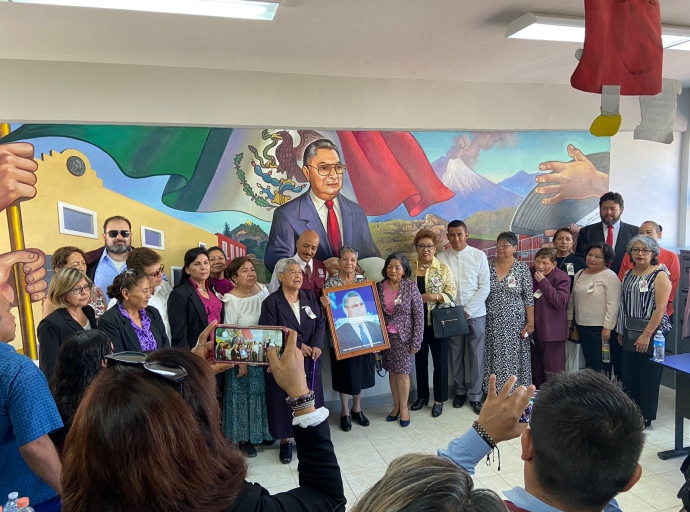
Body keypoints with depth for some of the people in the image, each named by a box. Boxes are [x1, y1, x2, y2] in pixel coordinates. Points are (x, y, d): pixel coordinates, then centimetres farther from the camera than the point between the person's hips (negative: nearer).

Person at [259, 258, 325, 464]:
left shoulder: (310, 297, 4)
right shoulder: (271, 302, -9)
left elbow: (321, 323, 2)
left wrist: (316, 344, -15)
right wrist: (297, 346, -17)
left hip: (309, 361, 4)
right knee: (284, 402, 6)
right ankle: (285, 441, 25)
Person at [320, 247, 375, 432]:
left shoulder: (364, 280, 2)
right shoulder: (330, 283, -7)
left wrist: (377, 331, -3)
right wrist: (324, 305, -29)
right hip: (340, 336, -3)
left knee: (360, 371, 14)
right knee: (344, 373, 8)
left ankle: (357, 408, 34)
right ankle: (345, 411, 27)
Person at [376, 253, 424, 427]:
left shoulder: (411, 287, -10)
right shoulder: (379, 287, -2)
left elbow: (419, 315, -9)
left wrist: (416, 341, -12)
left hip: (404, 336, -3)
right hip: (386, 336, 3)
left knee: (402, 372, 2)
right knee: (392, 371, 11)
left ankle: (404, 407, 20)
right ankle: (396, 405, 28)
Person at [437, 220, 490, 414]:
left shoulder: (479, 255, -3)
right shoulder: (442, 257, -2)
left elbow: (484, 287, -5)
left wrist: (468, 309, -11)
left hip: (475, 314, -1)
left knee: (476, 356, 5)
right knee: (456, 355, 11)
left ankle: (475, 396, 18)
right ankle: (460, 391, 28)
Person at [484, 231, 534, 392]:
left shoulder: (522, 269, -3)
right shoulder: (488, 266, 3)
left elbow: (529, 298, -3)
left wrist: (530, 322, -7)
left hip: (515, 322, -2)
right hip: (491, 323, 2)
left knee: (514, 358, 3)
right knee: (493, 358, 6)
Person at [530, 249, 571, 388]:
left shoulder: (561, 277, -9)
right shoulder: (531, 274, 7)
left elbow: (561, 302, -22)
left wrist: (543, 282, -21)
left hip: (552, 331, -6)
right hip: (534, 329, 6)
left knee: (553, 371, 0)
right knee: (536, 369, 16)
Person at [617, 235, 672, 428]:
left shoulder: (660, 276, -10)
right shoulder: (628, 274, 9)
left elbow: (660, 308, -16)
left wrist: (647, 335, -20)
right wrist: (620, 331, 12)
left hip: (652, 333, -6)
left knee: (649, 376, 3)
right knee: (628, 374, 11)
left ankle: (646, 416, 16)